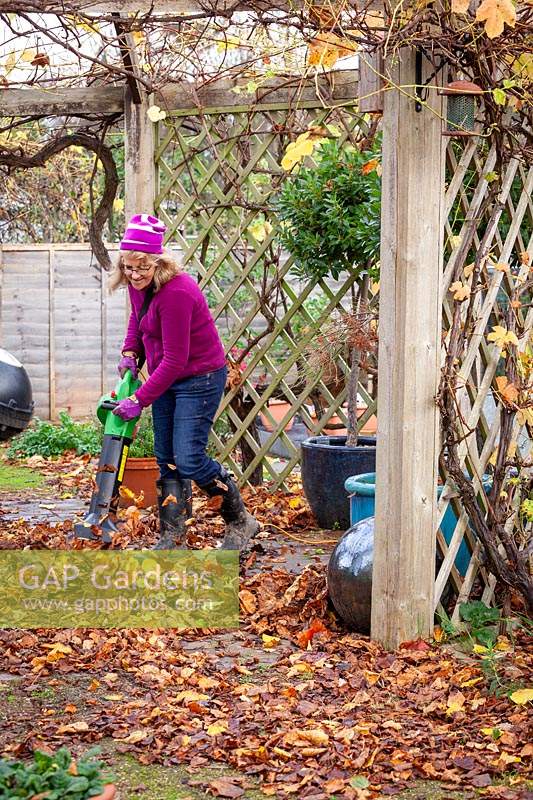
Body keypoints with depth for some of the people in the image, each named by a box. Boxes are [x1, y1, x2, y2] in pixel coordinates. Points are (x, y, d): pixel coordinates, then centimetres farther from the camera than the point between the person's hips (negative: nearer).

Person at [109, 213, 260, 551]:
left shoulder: (176, 292, -28)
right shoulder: (138, 284, -1)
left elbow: (175, 360, -27)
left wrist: (140, 400, -24)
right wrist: (130, 352, 7)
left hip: (200, 379, -9)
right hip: (167, 380, 9)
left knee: (189, 460, -12)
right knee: (167, 461, 8)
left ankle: (241, 521, 7)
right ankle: (173, 538, 14)